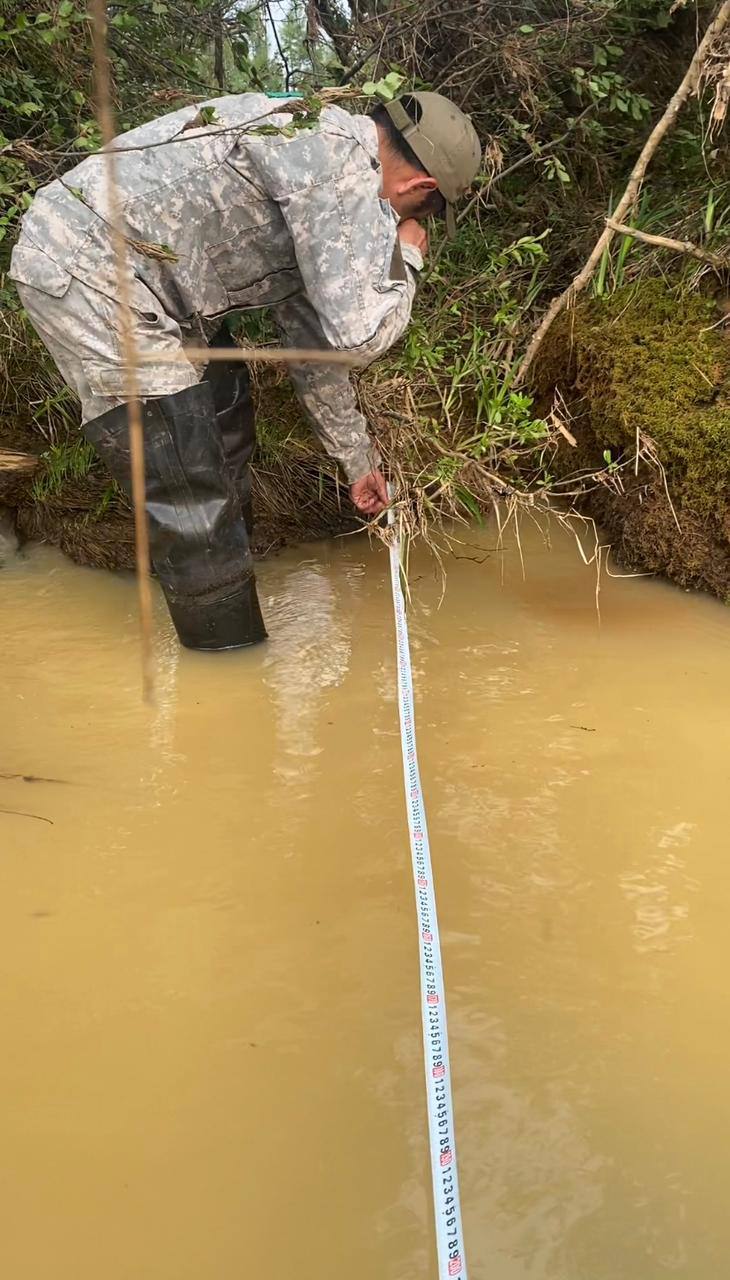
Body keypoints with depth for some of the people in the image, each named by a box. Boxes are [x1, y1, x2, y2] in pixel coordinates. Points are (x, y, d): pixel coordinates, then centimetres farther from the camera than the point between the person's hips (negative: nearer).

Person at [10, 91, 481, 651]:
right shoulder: (346, 169, -16)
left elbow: (316, 336, 25)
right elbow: (357, 335, -21)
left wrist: (358, 460, 32)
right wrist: (406, 259, 0)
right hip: (85, 273, -11)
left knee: (226, 434, 23)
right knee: (194, 499, -7)